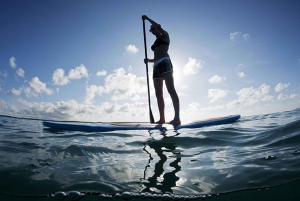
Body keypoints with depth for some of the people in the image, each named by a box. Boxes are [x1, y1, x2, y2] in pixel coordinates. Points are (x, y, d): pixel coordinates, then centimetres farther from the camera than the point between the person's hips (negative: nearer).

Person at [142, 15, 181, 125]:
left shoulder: (165, 36, 14)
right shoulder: (155, 43, 31)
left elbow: (158, 26, -5)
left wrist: (147, 18, 5)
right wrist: (149, 60, 12)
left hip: (165, 63, -8)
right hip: (156, 66, 8)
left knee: (171, 89, -20)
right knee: (158, 93, -2)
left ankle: (177, 118, -28)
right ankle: (162, 119, -4)